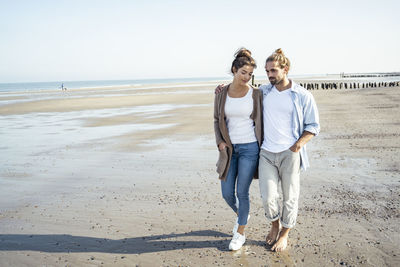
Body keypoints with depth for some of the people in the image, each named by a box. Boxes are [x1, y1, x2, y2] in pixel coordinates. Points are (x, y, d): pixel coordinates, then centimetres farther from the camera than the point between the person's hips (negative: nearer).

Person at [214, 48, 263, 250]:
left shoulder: (256, 94, -6)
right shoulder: (221, 94, -1)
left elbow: (260, 122, 2)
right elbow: (217, 120, 9)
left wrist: (262, 149, 2)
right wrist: (220, 142, -6)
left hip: (249, 148, -3)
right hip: (229, 149, 3)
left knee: (242, 193, 2)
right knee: (227, 193, 7)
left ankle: (240, 233, 22)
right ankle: (240, 215, 41)